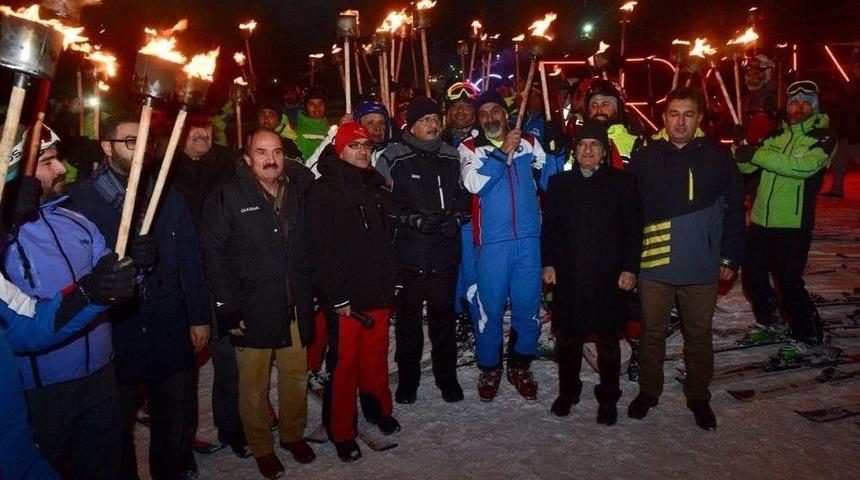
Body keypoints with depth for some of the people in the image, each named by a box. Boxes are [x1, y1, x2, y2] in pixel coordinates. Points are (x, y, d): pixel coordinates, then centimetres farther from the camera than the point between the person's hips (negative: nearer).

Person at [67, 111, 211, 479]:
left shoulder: (166, 195, 3)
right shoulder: (81, 198, -6)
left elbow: (190, 258, 4)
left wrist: (199, 316, 2)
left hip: (169, 329, 3)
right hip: (112, 330, -2)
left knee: (171, 415, 17)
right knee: (118, 422, 16)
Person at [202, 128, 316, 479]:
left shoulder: (298, 190, 6)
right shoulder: (228, 196, -6)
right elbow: (215, 253, -9)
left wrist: (309, 291, 3)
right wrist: (227, 306, -13)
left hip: (296, 307, 3)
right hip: (253, 310, -3)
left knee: (296, 378, 13)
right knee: (255, 385, 8)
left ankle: (293, 434, 35)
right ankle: (261, 447, 29)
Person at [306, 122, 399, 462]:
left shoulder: (376, 187, 14)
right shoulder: (323, 191, -8)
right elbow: (321, 249, -13)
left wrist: (391, 280, 13)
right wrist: (338, 297, -15)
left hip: (379, 293, 6)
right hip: (346, 298, -6)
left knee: (376, 357, 15)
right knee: (344, 364, 1)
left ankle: (378, 409, 35)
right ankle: (341, 432, 17)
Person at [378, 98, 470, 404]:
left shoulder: (453, 159, 8)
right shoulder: (394, 160, -3)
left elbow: (465, 198, 14)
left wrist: (456, 219, -4)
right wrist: (413, 220, -16)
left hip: (445, 254, 3)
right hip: (408, 255, -2)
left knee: (444, 317, 13)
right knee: (408, 319, 9)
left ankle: (447, 376, 30)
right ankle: (407, 379, 26)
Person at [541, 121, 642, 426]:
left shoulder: (622, 182, 3)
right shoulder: (559, 183, 9)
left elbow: (633, 229, 0)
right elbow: (549, 227, 9)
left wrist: (630, 268, -6)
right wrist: (548, 263, 2)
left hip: (609, 276, -1)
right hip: (568, 275, 2)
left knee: (608, 341, 9)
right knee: (567, 338, 10)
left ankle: (608, 398, 24)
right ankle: (567, 391, 29)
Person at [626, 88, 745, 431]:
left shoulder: (717, 158, 2)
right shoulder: (645, 158, 0)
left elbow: (734, 209, 6)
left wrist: (730, 257, 3)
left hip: (702, 266, 1)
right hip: (654, 263, 0)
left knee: (699, 334, 13)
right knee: (652, 331, 11)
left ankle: (698, 396, 30)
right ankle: (648, 391, 29)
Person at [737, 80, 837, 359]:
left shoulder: (823, 137, -5)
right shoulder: (777, 135, 12)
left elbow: (802, 166, -23)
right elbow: (746, 167, 6)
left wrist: (757, 154, -25)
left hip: (794, 224, -6)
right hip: (761, 221, 6)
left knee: (788, 283, -6)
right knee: (753, 274, 14)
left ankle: (811, 340, 12)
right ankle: (769, 324, 36)